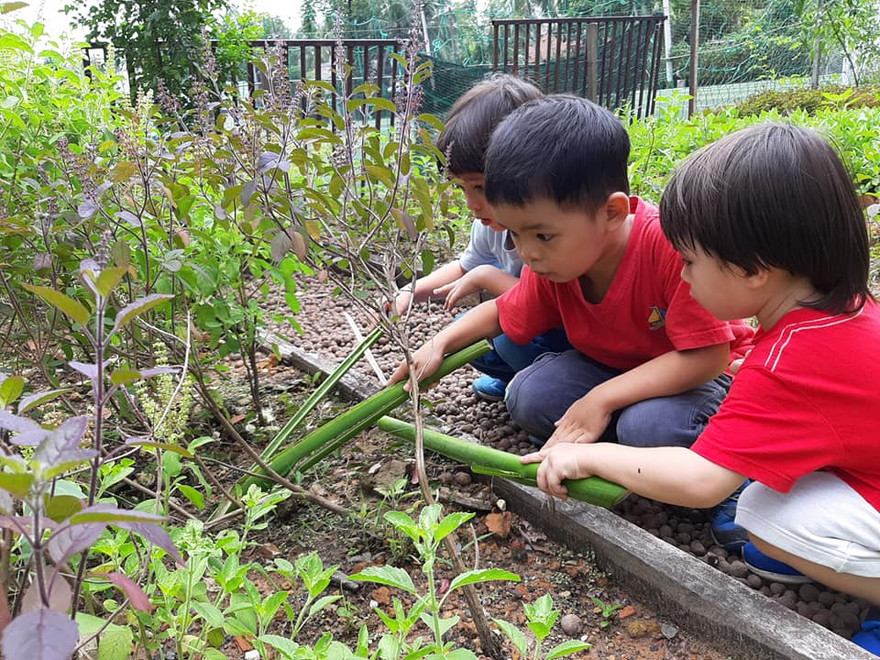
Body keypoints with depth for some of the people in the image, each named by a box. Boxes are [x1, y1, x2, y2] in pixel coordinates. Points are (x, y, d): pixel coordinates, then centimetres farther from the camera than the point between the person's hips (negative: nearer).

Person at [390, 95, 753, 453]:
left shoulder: (672, 247, -35)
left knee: (649, 426, -35)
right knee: (527, 397, -18)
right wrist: (437, 347, -9)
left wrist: (602, 398, -32)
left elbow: (708, 355, -31)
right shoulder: (552, 263, -13)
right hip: (610, 367, 5)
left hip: (708, 373, -5)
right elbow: (501, 314, 6)